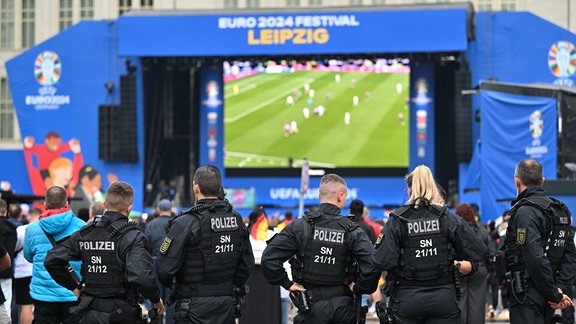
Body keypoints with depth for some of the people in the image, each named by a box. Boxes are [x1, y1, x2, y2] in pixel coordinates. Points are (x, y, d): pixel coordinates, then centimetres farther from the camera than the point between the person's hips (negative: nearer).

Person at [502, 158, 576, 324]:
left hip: (526, 295, -9)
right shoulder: (561, 211, 14)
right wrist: (559, 287, 3)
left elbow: (536, 258, -22)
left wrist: (554, 295, -15)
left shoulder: (525, 212, -14)